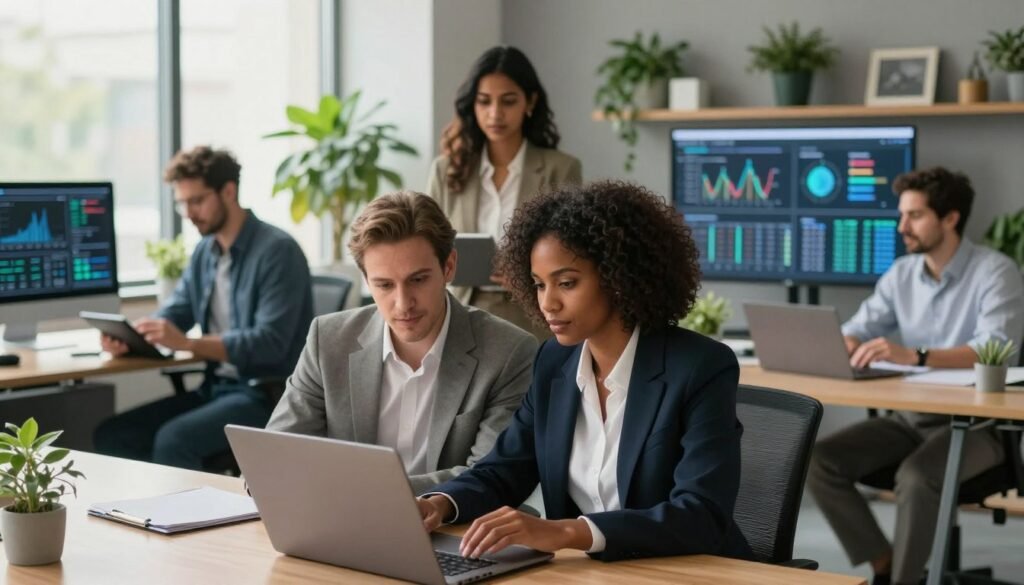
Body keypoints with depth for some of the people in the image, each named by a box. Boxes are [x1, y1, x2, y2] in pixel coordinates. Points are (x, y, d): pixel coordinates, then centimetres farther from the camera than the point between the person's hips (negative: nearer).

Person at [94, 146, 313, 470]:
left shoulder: (277, 251, -14)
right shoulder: (204, 252, 12)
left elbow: (270, 343, -22)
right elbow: (173, 313, 14)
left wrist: (187, 343, -31)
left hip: (266, 395, -8)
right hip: (215, 388, 8)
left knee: (173, 440, -29)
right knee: (112, 435, -6)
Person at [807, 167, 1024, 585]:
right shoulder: (901, 273, 7)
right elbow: (858, 331, 7)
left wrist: (913, 355, -42)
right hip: (910, 416, 7)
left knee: (916, 476, -35)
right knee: (821, 460, -13)